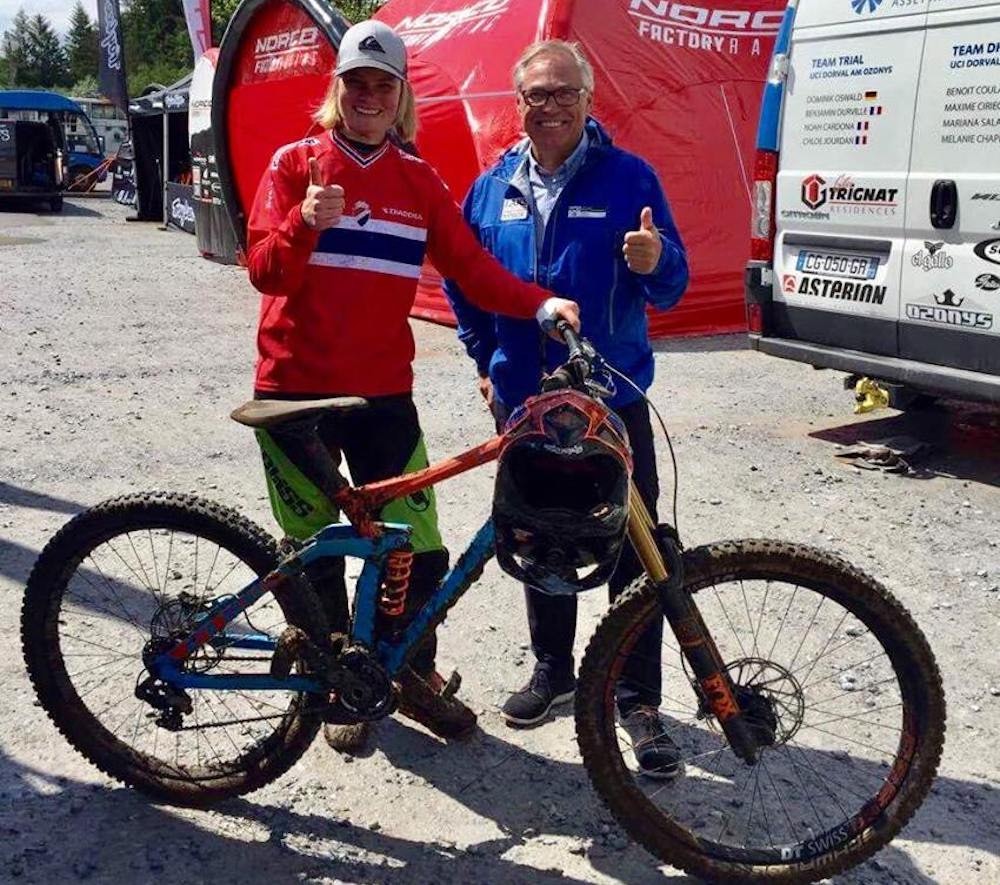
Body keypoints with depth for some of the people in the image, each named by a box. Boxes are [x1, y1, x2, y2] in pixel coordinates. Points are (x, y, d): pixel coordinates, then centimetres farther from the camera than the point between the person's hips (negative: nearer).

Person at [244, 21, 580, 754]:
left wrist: (540, 303, -16)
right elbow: (264, 270, -9)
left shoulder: (419, 182, 5)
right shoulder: (296, 164, -1)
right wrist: (306, 221, -28)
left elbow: (473, 266, -1)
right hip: (296, 390, -1)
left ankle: (416, 677, 26)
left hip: (382, 393, 2)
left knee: (420, 552, 0)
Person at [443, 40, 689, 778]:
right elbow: (462, 281, 19)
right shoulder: (494, 187, 6)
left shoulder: (629, 178, -4)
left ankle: (639, 699, 11)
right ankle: (553, 669, 33)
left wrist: (654, 262, -27)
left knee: (633, 551, -2)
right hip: (522, 401, 4)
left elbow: (672, 288, -5)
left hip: (612, 399, -3)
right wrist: (486, 359, 14)